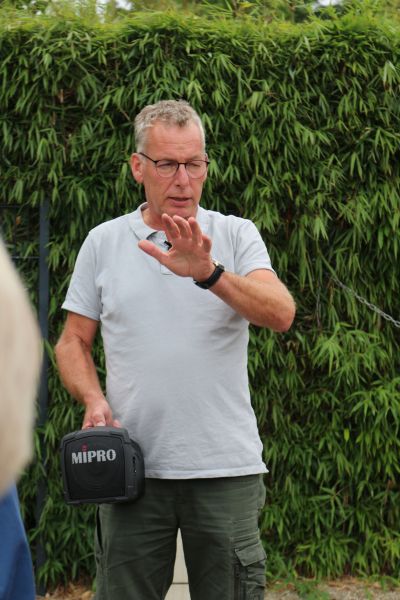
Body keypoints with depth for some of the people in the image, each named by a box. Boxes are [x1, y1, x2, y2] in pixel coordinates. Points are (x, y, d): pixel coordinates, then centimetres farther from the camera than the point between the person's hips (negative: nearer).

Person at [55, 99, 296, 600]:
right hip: (132, 466, 1)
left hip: (227, 468, -1)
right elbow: (73, 340, 12)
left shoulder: (236, 235, 3)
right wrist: (93, 400, -7)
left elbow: (281, 315, -13)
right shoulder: (103, 242, 8)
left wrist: (209, 273, -28)